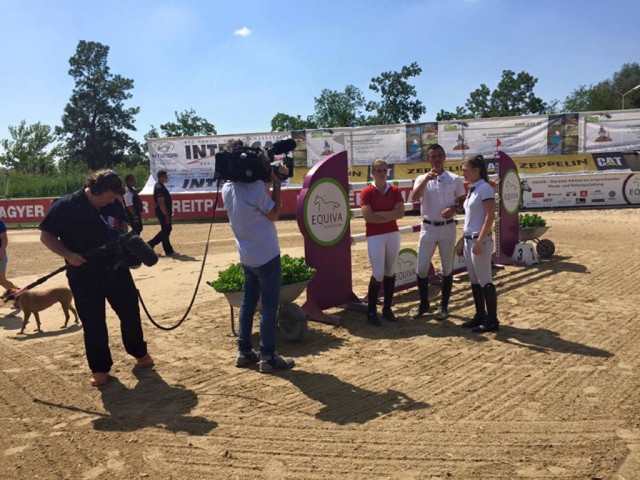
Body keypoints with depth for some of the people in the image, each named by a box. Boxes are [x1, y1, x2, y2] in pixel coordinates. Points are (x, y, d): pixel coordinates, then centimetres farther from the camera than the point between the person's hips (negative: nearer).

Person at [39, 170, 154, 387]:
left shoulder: (114, 205, -1)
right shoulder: (64, 206, -13)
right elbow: (46, 236, -7)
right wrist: (68, 255, -20)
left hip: (116, 270, 4)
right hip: (84, 276, -3)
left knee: (130, 312, 12)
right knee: (93, 323, 5)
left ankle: (140, 353, 35)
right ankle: (100, 368, 22)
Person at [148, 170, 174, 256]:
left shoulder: (160, 186, 15)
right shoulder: (159, 188, -18)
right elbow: (161, 203, -23)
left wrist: (169, 212, 22)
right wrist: (166, 215, -24)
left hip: (165, 212, 10)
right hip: (163, 212, -10)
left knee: (166, 230, 17)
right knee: (166, 231, -2)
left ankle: (151, 243, 23)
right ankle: (168, 251, 6)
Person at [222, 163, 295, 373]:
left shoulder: (227, 188, 4)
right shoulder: (255, 186, -20)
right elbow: (274, 214, -11)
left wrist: (271, 178, 10)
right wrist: (276, 183, -7)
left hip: (247, 257, 8)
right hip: (266, 256, -8)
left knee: (248, 303, 15)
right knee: (269, 306, 0)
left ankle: (244, 352, 20)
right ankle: (268, 357, 5)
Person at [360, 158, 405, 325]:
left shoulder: (395, 190, 4)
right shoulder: (367, 191, -6)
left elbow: (400, 213, -7)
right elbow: (368, 216, -17)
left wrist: (379, 214, -14)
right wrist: (390, 215, -10)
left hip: (393, 234, 4)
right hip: (375, 236, -4)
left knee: (390, 272, 9)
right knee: (378, 274, -6)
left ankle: (387, 308, 22)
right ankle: (371, 311, 8)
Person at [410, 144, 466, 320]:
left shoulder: (455, 179, 1)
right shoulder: (422, 179, 2)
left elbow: (463, 201, 7)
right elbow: (414, 198, -16)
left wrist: (454, 209, -14)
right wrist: (426, 179, -27)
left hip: (447, 228, 0)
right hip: (428, 228, 1)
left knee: (447, 268, 6)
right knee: (422, 267, 2)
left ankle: (444, 306, 18)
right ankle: (424, 304, 20)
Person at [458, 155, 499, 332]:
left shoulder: (485, 188, -12)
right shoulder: (472, 189, 14)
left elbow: (490, 217, -18)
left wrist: (480, 241, -22)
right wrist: (464, 241, 17)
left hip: (480, 240, -9)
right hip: (469, 240, 9)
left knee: (485, 282, -2)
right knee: (474, 281, 13)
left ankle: (492, 320, 6)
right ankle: (480, 316, 22)